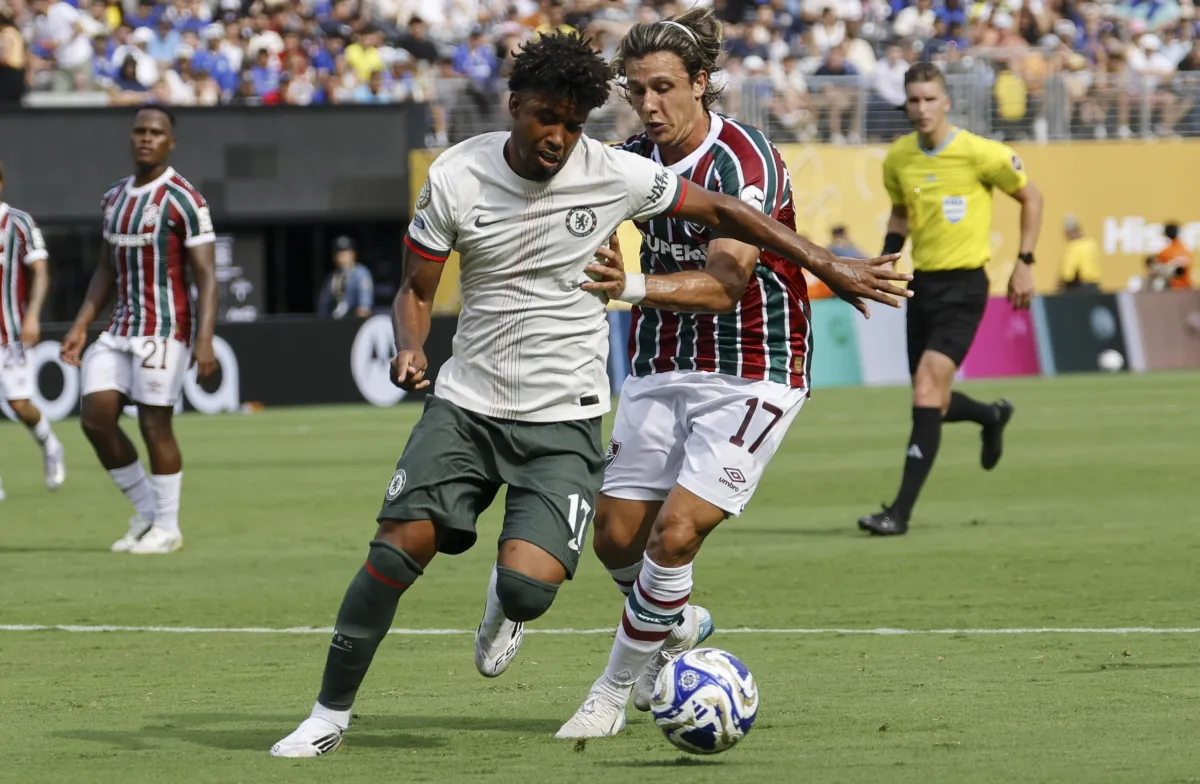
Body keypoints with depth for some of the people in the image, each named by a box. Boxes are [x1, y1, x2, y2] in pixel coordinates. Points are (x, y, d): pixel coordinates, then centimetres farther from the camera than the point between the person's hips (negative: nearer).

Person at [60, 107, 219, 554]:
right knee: (96, 419, 0)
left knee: (155, 426, -5)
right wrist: (80, 326, 13)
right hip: (120, 328, 7)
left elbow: (206, 277, -12)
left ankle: (166, 528, 8)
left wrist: (204, 341, -20)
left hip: (164, 329, -7)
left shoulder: (183, 200, -9)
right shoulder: (115, 198, 13)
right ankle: (146, 512, 16)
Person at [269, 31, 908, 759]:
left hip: (563, 419, -1)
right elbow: (416, 289, 3)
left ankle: (507, 603, 21)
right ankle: (331, 712, 2)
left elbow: (722, 211, 2)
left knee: (528, 586, -20)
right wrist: (411, 348, -19)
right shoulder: (456, 177, -6)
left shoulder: (616, 175, -9)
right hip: (467, 403, 1)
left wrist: (826, 263, 2)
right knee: (399, 547, -15)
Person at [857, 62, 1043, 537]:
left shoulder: (980, 154, -12)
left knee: (927, 388, -19)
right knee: (932, 405, 11)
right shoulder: (898, 159, 3)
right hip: (922, 284, 6)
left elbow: (1031, 197, 2)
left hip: (964, 286, -6)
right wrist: (888, 257, 5)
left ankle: (901, 512, -19)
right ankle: (992, 416, 47)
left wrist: (1024, 262, -2)